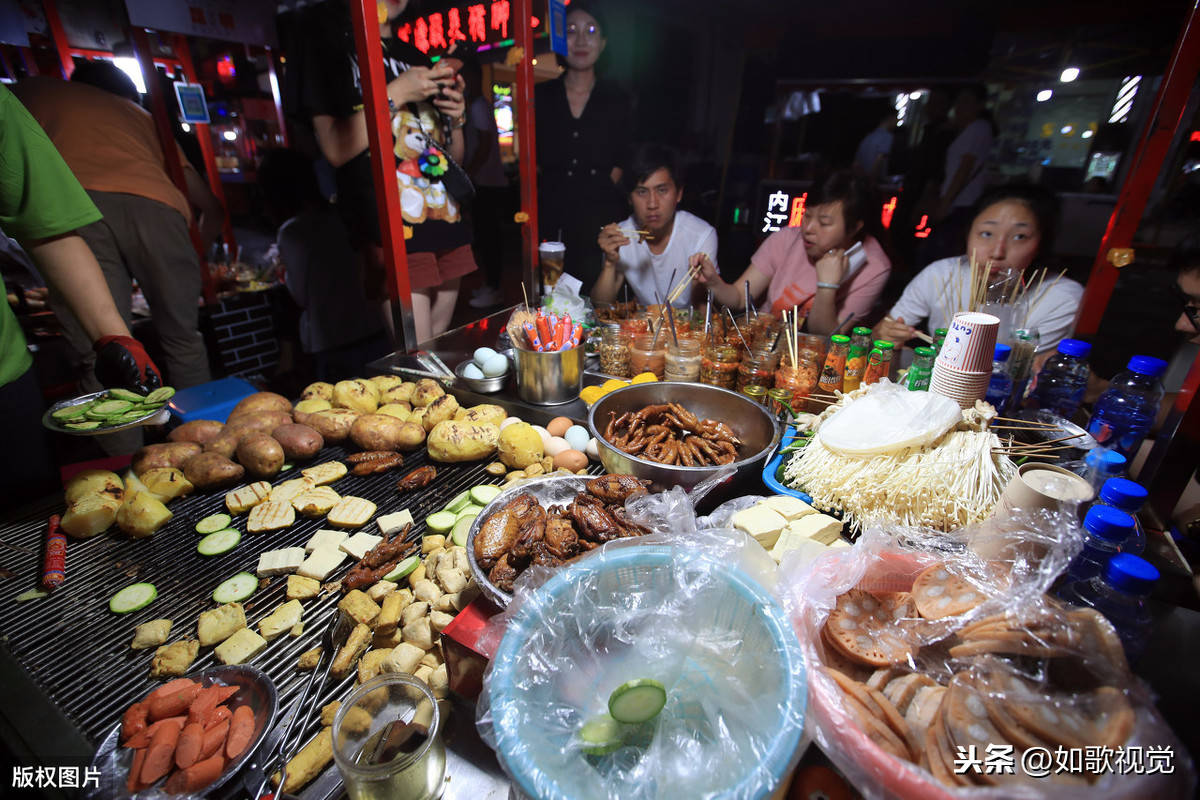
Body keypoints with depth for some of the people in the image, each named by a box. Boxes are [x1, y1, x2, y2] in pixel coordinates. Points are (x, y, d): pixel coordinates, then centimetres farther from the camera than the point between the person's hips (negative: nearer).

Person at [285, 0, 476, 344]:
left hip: (447, 222, 6)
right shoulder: (324, 30, 6)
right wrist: (396, 94, -10)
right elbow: (337, 149, -6)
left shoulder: (417, 57, 22)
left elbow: (455, 158, 22)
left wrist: (457, 116, 4)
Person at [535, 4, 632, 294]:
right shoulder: (541, 96, 10)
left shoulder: (616, 101, 10)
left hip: (599, 218, 0)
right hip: (551, 217, 0)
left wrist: (599, 191, -1)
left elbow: (621, 161, 10)